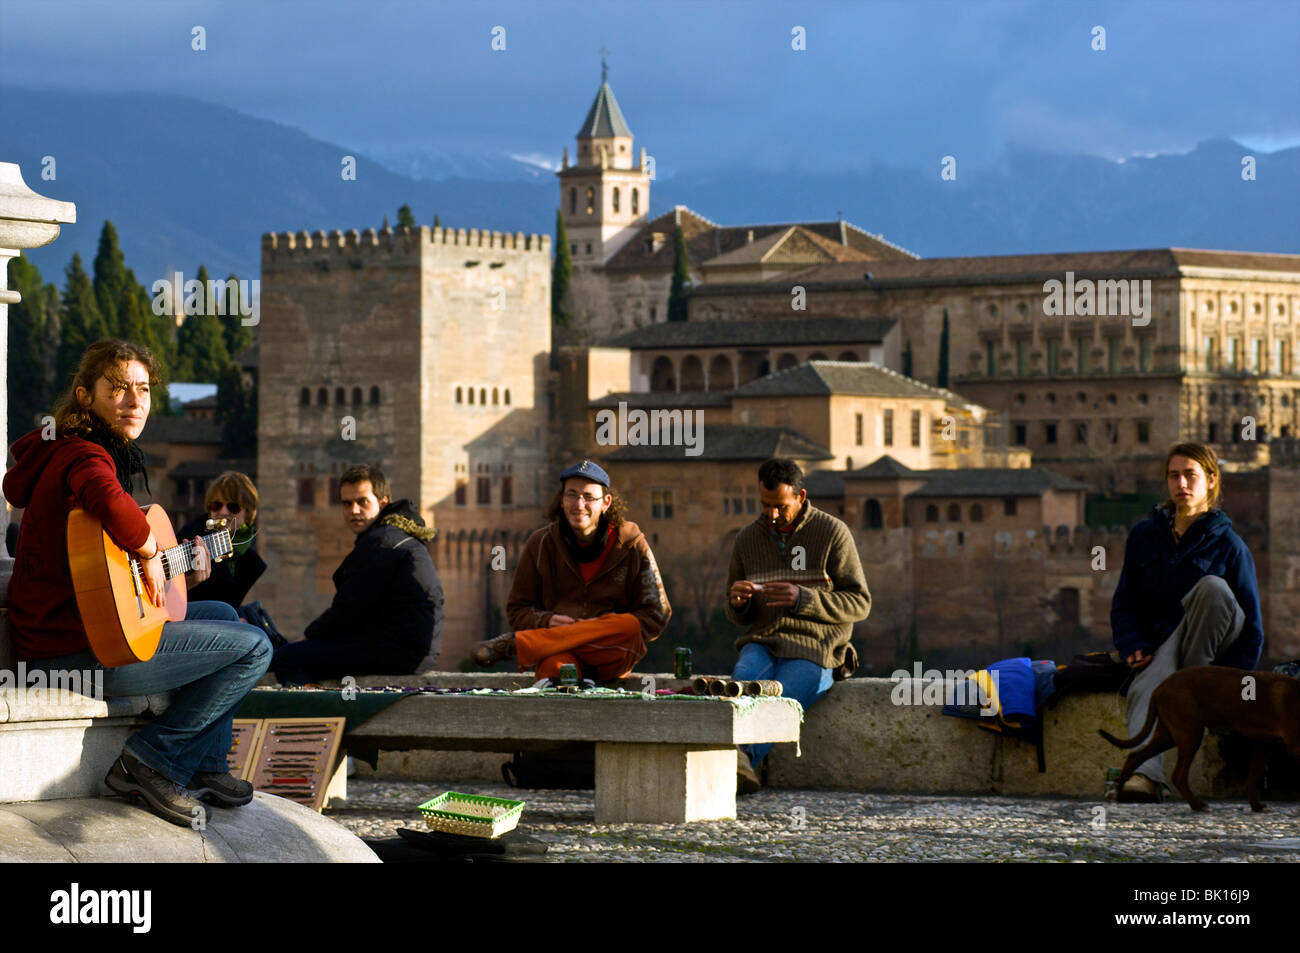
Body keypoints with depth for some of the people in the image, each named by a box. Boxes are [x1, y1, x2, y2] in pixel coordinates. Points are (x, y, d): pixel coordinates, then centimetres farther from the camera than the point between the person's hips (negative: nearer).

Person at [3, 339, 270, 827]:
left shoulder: (62, 452, 18)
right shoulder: (84, 455, -16)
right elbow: (110, 504, -42)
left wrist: (178, 578, 17)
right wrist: (150, 555, -25)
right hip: (75, 652, -11)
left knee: (222, 615, 30)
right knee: (254, 648, -11)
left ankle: (206, 768, 26)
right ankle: (151, 761, -5)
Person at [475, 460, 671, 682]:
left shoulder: (632, 544, 5)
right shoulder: (541, 544, 9)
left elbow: (656, 615, 5)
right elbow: (517, 610, 15)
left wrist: (604, 628, -13)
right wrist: (547, 621, -9)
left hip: (611, 658, 1)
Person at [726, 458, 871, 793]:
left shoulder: (832, 533, 3)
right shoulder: (747, 539, 15)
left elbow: (859, 603, 0)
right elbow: (738, 615, 24)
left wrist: (801, 598, -14)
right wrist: (737, 602, -4)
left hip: (813, 648, -3)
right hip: (762, 642, 3)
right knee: (744, 680, -35)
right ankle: (739, 764, -58)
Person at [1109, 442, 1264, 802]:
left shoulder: (1227, 544, 2)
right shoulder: (1144, 536, 12)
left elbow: (1251, 623, 1)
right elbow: (1123, 604, 17)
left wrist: (1233, 676, -13)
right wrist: (1134, 647, -4)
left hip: (1211, 646, -1)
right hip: (1159, 647, 1)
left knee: (1212, 587, -31)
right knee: (1147, 688, -36)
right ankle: (1147, 775, -63)